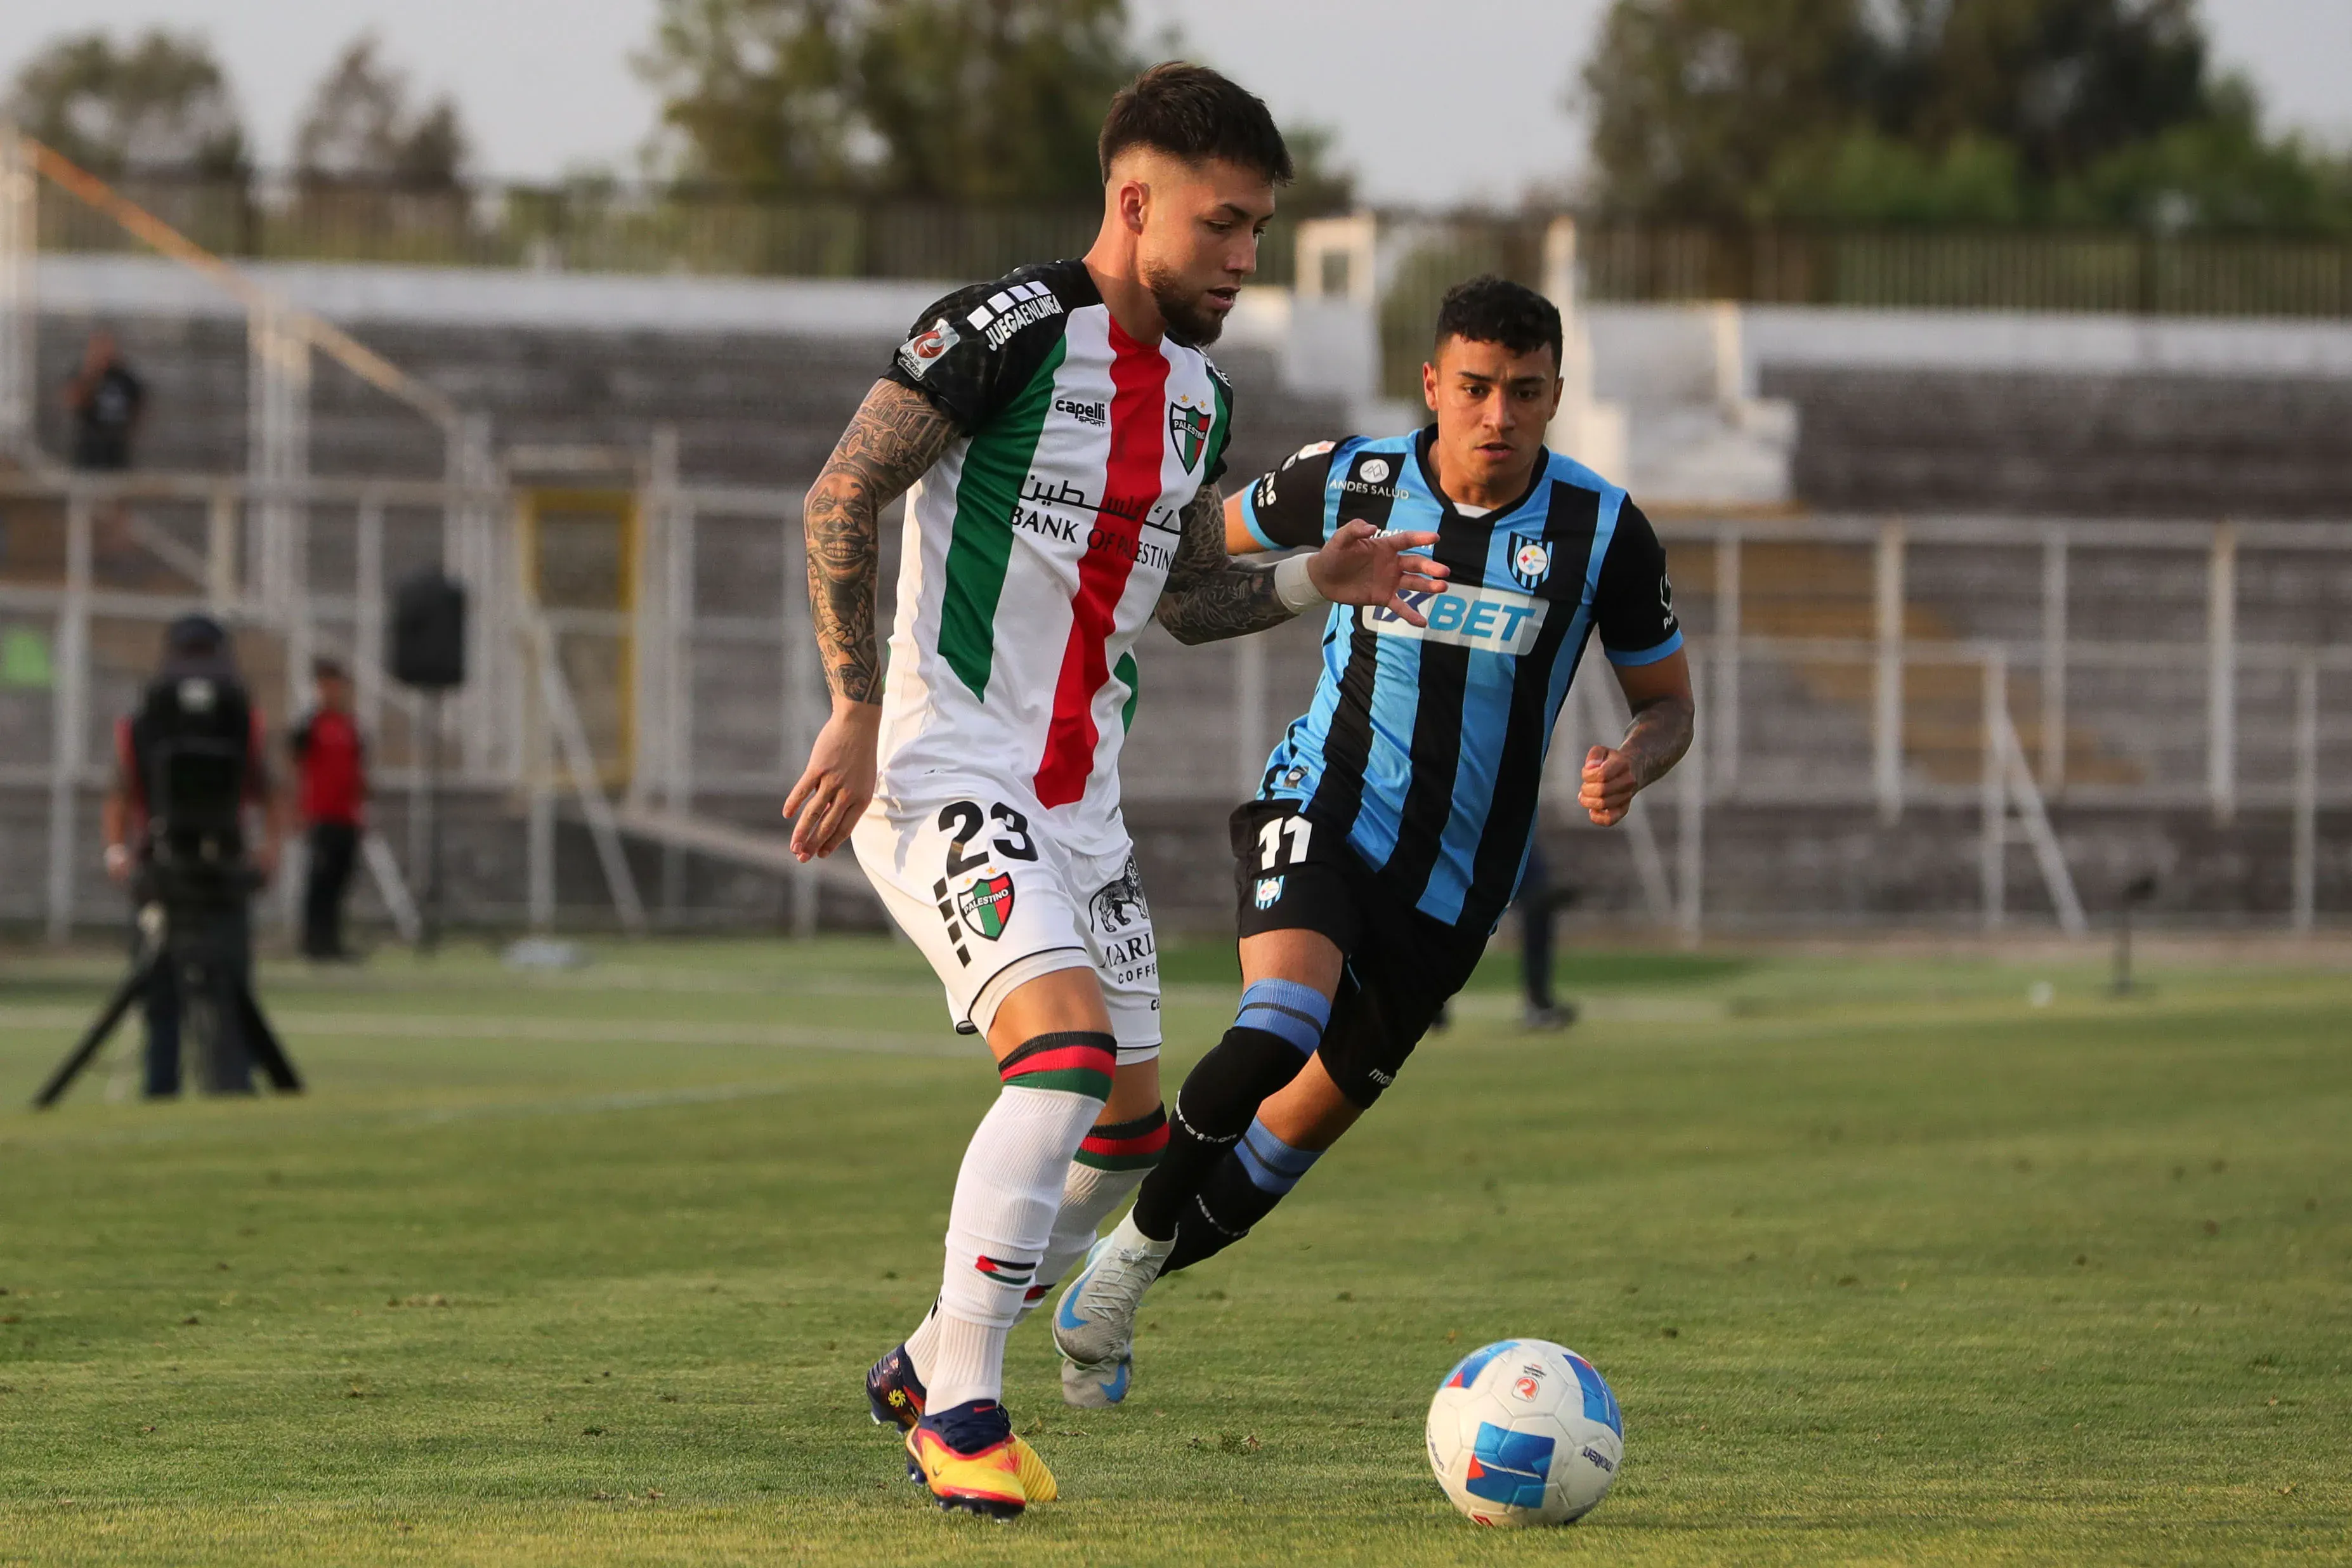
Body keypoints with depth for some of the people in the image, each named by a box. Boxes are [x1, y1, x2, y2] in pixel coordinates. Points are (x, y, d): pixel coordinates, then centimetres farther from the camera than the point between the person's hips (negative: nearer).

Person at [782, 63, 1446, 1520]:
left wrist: (1317, 580, 5)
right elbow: (839, 499, -14)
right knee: (1066, 1048, -25)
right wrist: (860, 712, -17)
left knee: (1132, 1126, 10)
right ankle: (964, 1414, -19)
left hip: (1078, 797, 9)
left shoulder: (1200, 392, 12)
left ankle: (931, 1365, 28)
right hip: (945, 770, -9)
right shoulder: (1008, 331, -13)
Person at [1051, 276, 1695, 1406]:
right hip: (1323, 810, -3)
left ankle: (1122, 1278, 34)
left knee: (1314, 1113, 10)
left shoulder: (1602, 530, -8)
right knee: (1280, 1027, -31)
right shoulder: (1348, 483, -9)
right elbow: (1205, 541, 12)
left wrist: (1631, 765, -19)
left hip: (1453, 884, 3)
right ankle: (1138, 1239, -9)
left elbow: (1666, 701, 2)